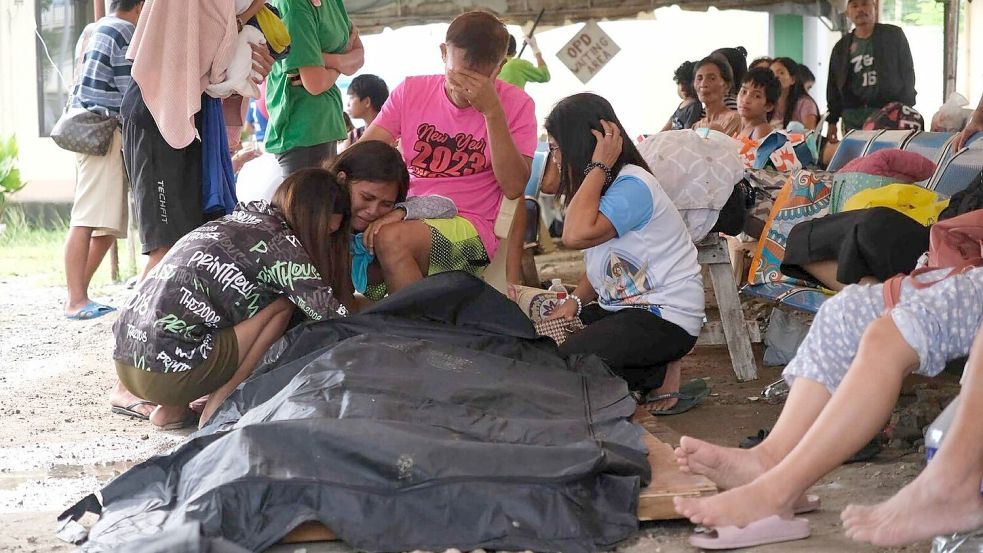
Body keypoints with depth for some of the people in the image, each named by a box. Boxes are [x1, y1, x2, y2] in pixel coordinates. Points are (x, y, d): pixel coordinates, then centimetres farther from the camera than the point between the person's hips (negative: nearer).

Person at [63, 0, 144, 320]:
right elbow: (90, 90, -13)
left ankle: (78, 296, 13)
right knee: (88, 220, -12)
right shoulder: (111, 32, -5)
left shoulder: (120, 33, 24)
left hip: (119, 139, 10)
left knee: (109, 225, 9)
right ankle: (76, 301, -14)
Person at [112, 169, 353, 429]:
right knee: (282, 306, 0)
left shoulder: (236, 221, 18)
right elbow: (330, 313, -6)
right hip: (168, 373, -9)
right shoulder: (279, 242, -7)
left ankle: (171, 409, 16)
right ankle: (216, 411, 0)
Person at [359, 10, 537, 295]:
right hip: (406, 218, 3)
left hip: (469, 228, -3)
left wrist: (492, 111, -19)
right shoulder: (412, 91, 7)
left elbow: (513, 187, -12)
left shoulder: (516, 104, -1)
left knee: (393, 239, -33)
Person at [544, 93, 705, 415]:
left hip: (666, 317, -10)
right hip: (624, 309, 10)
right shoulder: (606, 186, 12)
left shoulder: (633, 186, -19)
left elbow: (577, 235, -35)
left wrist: (599, 166, -24)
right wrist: (575, 300, -3)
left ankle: (659, 376, -3)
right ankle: (653, 371, 2)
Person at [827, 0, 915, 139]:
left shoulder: (894, 35, 6)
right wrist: (832, 121, 8)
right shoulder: (841, 47, 14)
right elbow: (833, 86, 15)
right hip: (854, 118, 3)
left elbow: (907, 73, 3)